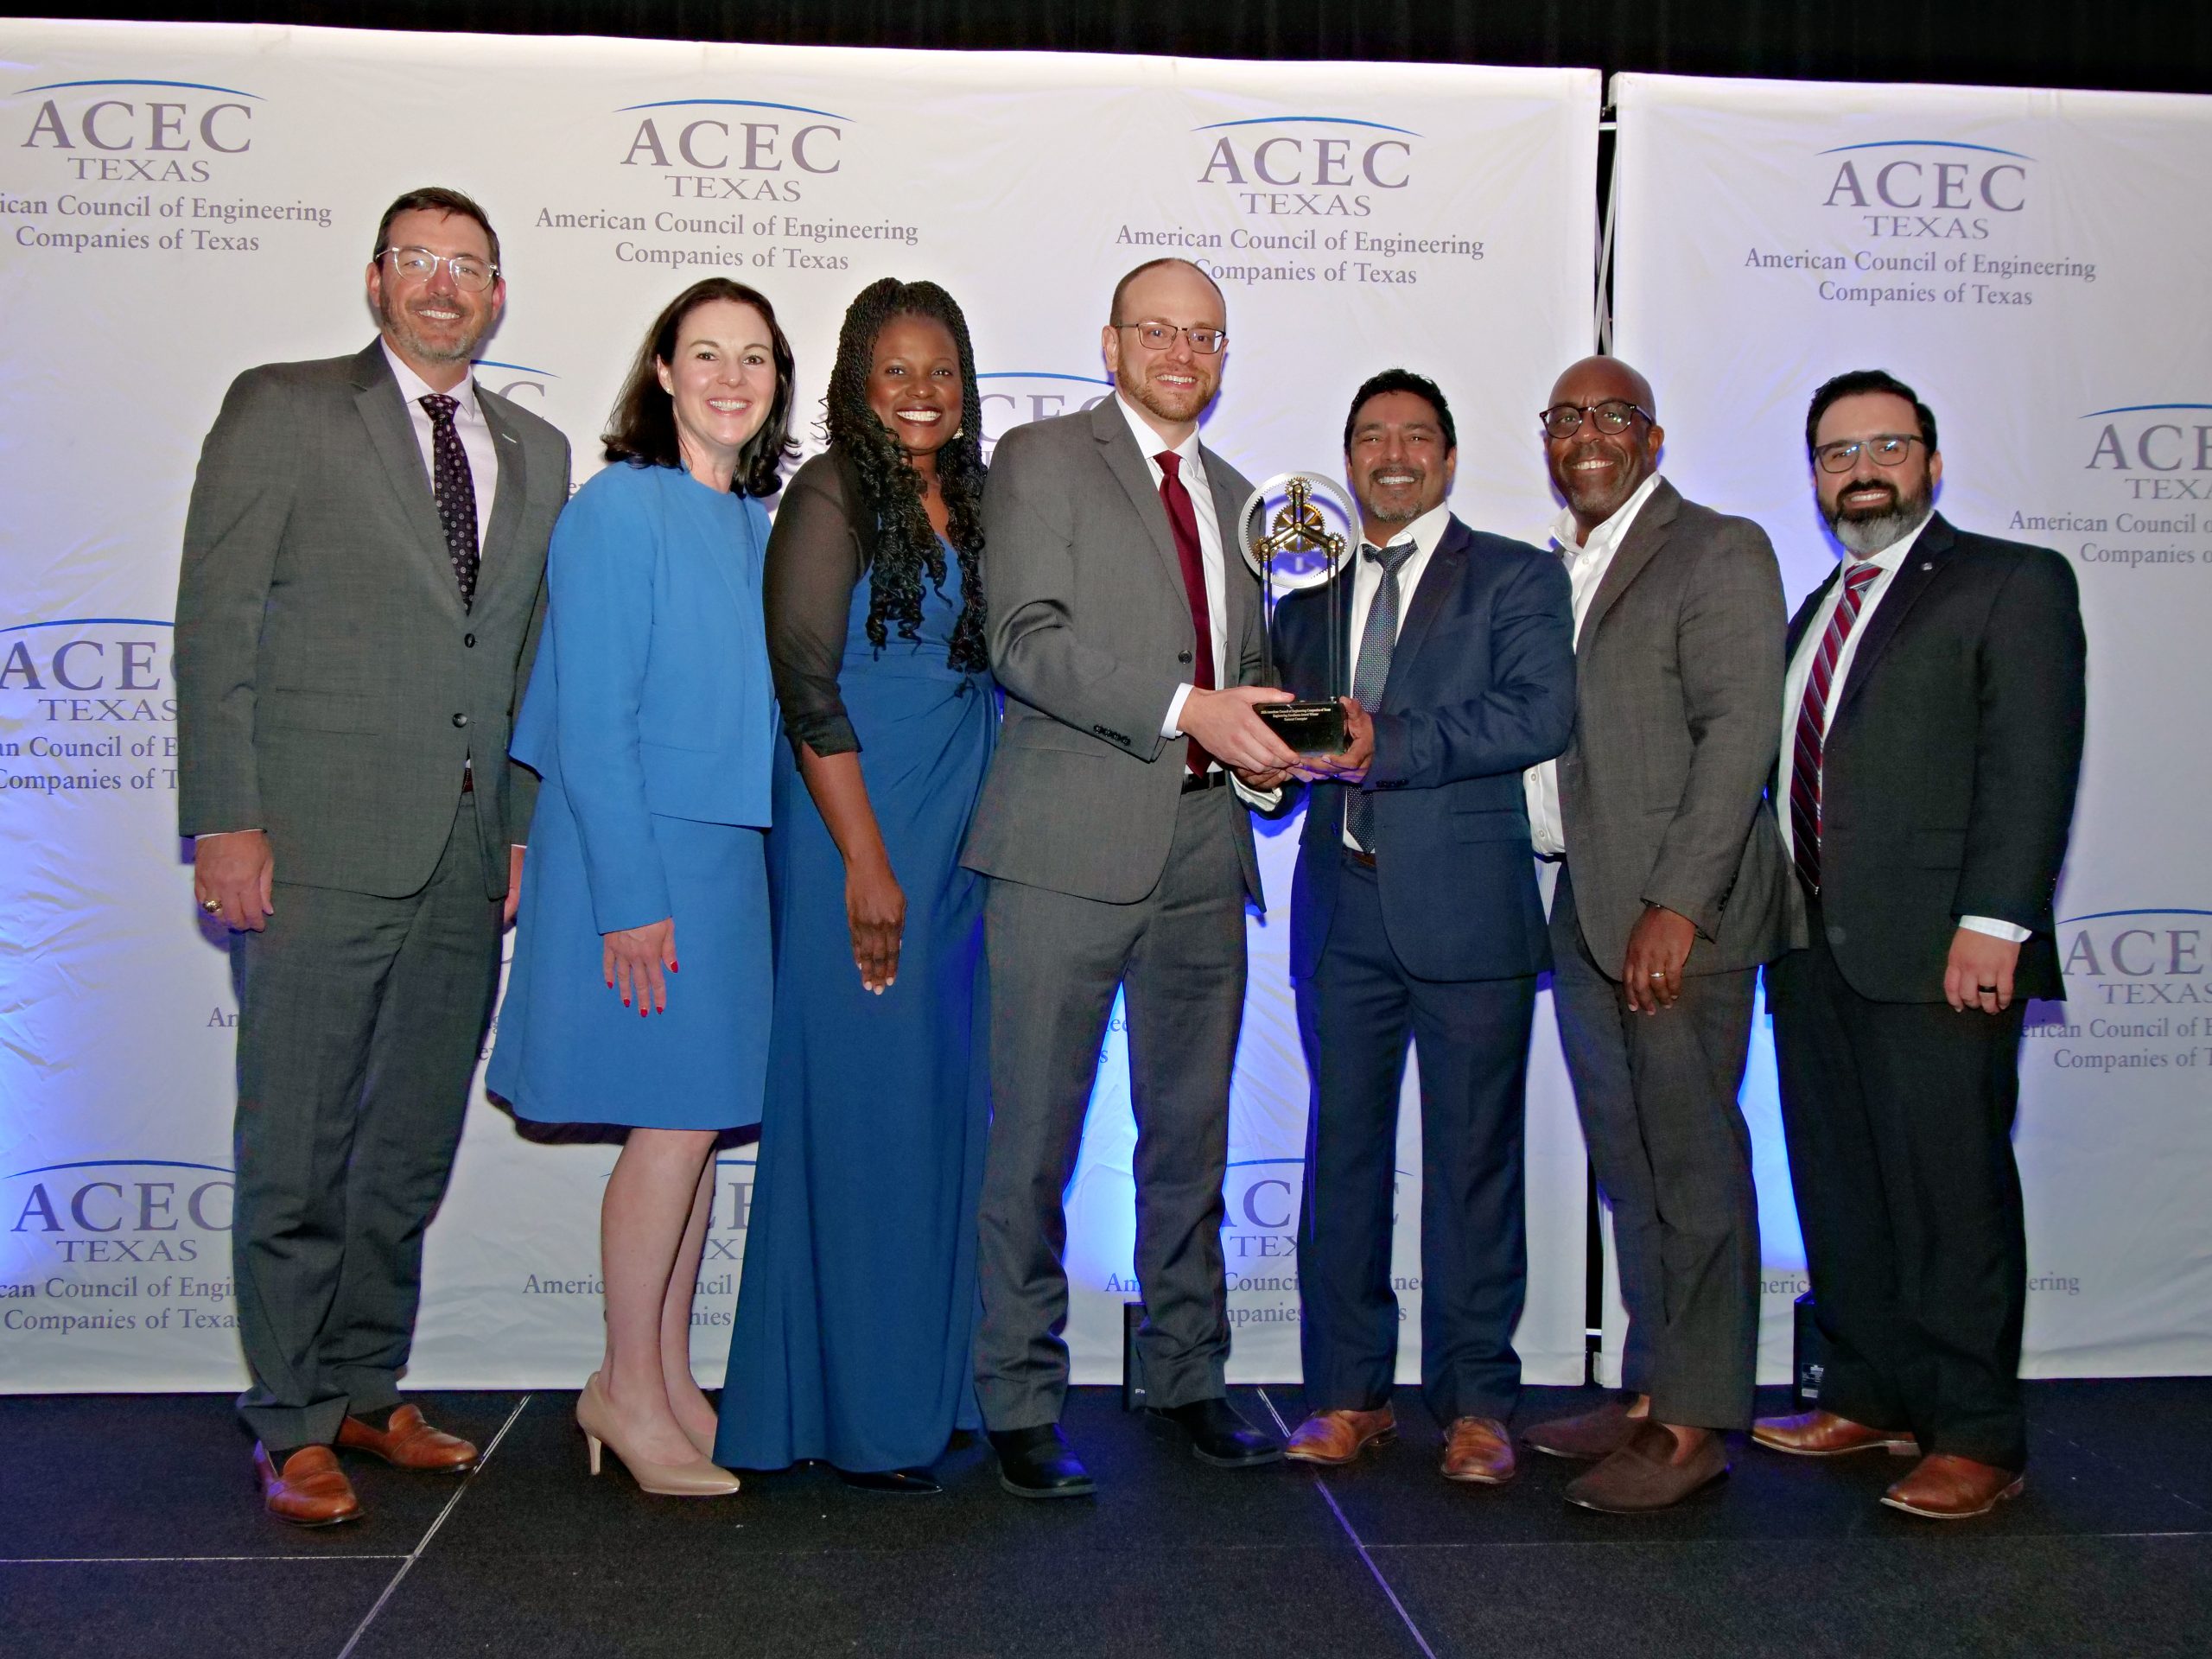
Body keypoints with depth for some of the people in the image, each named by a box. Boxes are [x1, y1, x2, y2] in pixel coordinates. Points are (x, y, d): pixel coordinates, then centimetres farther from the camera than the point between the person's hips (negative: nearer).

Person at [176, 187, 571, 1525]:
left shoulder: (537, 453, 16)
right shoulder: (282, 410, 3)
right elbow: (215, 625, -3)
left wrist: (526, 827, 9)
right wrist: (225, 821, -10)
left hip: (467, 859, 5)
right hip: (318, 844, -4)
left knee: (413, 1149, 11)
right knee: (298, 1150, 1)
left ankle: (365, 1390, 25)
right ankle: (292, 1427, 13)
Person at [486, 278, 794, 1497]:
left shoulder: (761, 525, 12)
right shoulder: (620, 507, -10)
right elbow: (593, 720, -14)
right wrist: (632, 897, -19)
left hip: (733, 853, 7)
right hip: (642, 855, -7)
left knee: (698, 1122, 10)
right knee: (678, 1117, -5)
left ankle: (667, 1379, 21)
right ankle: (628, 1389, 10)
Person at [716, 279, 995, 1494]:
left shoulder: (969, 505, 15)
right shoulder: (832, 495, -6)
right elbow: (808, 689, -13)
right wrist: (866, 862, -17)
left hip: (958, 847, 7)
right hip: (856, 837, -7)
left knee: (944, 1103, 9)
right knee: (859, 1106, -3)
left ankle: (925, 1383, 20)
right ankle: (850, 1411, 8)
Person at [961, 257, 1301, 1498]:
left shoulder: (1236, 496, 22)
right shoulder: (1043, 460, 2)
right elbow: (1026, 642, -11)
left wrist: (1273, 749, 7)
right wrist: (1186, 708, -19)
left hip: (1203, 848, 6)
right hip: (1072, 847, -6)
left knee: (1193, 1132, 12)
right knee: (1035, 1137, -2)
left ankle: (1188, 1380, 25)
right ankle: (1022, 1405, 10)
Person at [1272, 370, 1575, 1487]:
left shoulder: (1516, 578, 5)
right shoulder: (1310, 587, 19)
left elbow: (1541, 714, -11)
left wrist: (1387, 746, -17)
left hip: (1466, 909, -4)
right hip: (1342, 906, 4)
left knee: (1473, 1160, 1)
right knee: (1343, 1152, 7)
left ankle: (1474, 1404, 11)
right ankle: (1350, 1394, 18)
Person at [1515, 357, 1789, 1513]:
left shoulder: (1720, 552, -3)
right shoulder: (1550, 571, 19)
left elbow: (1738, 735, -13)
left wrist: (1677, 906, -19)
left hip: (1677, 913, -7)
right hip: (1582, 914, 7)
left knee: (1691, 1164, -3)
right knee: (1626, 1167, 12)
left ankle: (1692, 1425, 4)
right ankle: (1648, 1390, 22)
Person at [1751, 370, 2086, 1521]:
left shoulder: (2011, 584, -1)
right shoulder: (1813, 615, 22)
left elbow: (2031, 766, -11)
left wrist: (1992, 924, -19)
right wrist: (1780, 920, 11)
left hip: (1936, 951, -7)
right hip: (1813, 949, 7)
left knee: (1949, 1190, -2)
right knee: (1836, 1188, 12)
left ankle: (1975, 1436, 8)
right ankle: (1869, 1400, 24)